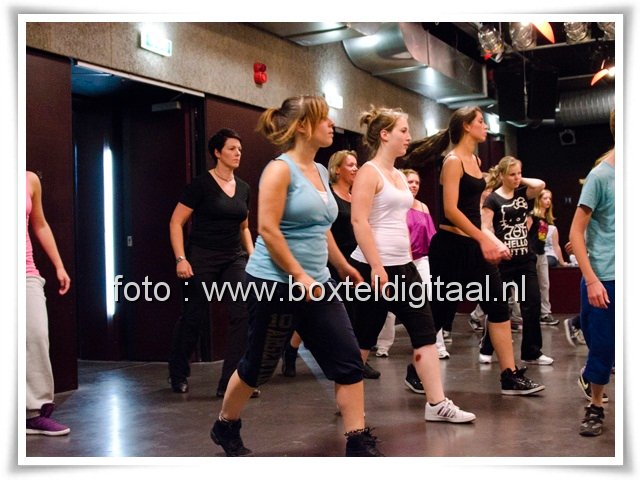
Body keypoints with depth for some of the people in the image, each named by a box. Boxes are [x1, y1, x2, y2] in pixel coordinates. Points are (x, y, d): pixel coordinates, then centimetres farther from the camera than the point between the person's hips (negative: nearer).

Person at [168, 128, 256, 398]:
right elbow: (176, 223, -9)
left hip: (234, 259, 5)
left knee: (243, 314, -10)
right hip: (201, 258, -5)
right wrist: (181, 258, -17)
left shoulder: (243, 187, 8)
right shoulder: (201, 184, -9)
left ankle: (231, 382, -3)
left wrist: (252, 255, 10)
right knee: (194, 317, 5)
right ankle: (178, 375, 29)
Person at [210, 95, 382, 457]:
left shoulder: (321, 171, 12)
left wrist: (343, 266, 25)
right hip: (275, 284, -7)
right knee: (259, 366, 7)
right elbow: (268, 229, -20)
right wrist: (299, 278, -21)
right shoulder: (280, 169, -12)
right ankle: (225, 427, 31)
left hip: (317, 283, 8)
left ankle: (360, 443, 6)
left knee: (348, 361, -1)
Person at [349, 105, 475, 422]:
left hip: (403, 266, 9)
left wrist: (407, 263, 18)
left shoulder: (399, 176, 16)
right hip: (374, 267, -8)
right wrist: (377, 267, -23)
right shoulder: (369, 172, -9)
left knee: (424, 330, 3)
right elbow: (359, 221, -18)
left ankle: (437, 404, 6)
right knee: (364, 335, 2)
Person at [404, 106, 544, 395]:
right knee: (439, 312, 1)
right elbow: (450, 210, -20)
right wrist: (484, 239, -22)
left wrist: (491, 241, 15)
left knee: (498, 306, 4)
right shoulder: (453, 161, -12)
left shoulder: (476, 161, 14)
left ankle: (510, 376, 8)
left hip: (474, 245, 9)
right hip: (450, 246, -8)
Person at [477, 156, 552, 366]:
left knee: (532, 305, 2)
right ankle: (486, 349, 20)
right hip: (503, 260, -5)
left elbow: (540, 185, -10)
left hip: (525, 258, 5)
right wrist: (499, 244, -25)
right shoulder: (492, 199, -5)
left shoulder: (523, 193, 9)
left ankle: (532, 353, 11)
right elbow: (485, 229, -11)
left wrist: (521, 181, 2)